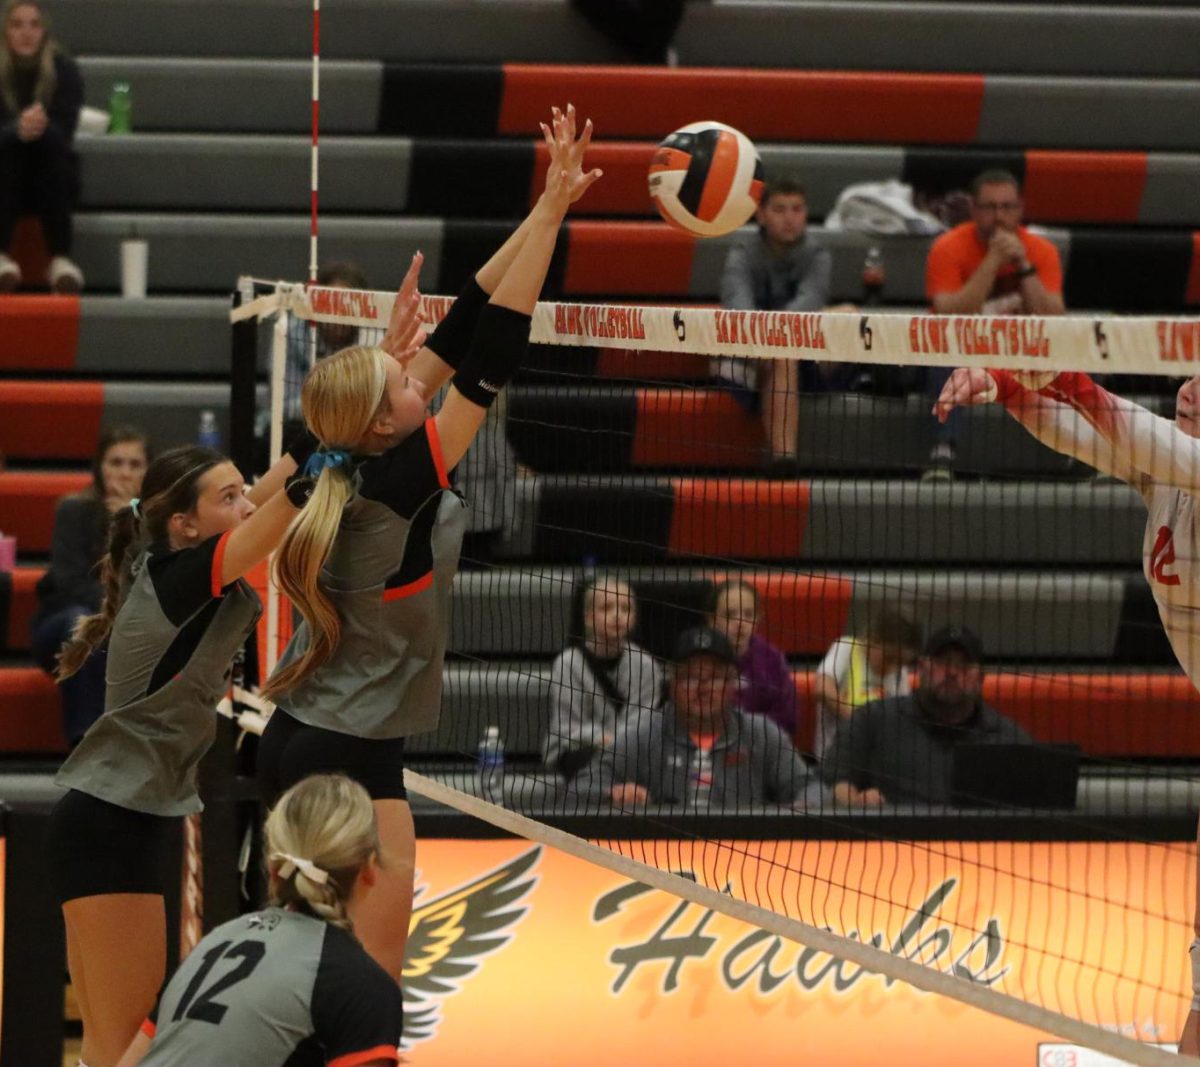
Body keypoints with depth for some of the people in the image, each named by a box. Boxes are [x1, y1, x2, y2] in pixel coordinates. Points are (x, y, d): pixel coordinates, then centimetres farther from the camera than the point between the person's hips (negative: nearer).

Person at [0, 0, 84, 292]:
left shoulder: (65, 69, -7)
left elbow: (65, 131, -16)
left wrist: (39, 128, -40)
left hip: (51, 178, 0)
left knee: (50, 141, -31)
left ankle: (61, 257, -38)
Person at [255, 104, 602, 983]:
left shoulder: (356, 463, 0)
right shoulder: (399, 484, -21)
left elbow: (458, 332, 2)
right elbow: (490, 358, -23)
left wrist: (544, 213, 2)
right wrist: (551, 213, -21)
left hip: (300, 741, 9)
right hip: (353, 762, -9)